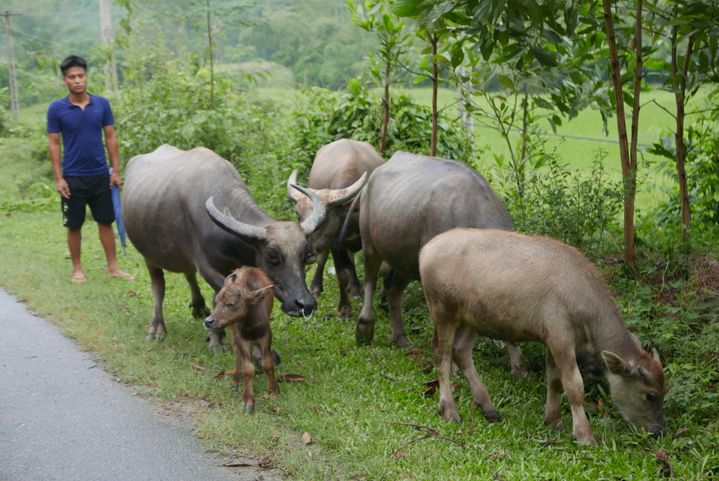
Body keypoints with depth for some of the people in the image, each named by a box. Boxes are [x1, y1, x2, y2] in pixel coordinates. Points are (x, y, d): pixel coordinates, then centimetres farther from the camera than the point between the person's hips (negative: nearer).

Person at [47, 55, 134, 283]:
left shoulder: (102, 104, 1)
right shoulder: (56, 109, -5)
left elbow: (110, 138, 5)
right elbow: (54, 144, -3)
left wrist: (116, 171, 1)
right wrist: (58, 178, -8)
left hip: (101, 175, 2)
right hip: (73, 177, -2)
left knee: (106, 222, 7)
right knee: (74, 226, 7)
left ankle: (113, 267, 14)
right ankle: (77, 269, 19)